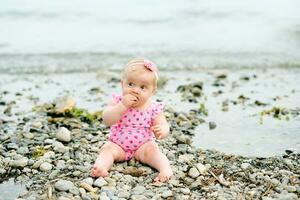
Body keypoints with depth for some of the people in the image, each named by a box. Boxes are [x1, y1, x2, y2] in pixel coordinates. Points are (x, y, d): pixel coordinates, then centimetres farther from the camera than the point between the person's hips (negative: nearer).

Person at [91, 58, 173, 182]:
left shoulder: (153, 108, -7)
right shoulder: (117, 102, -7)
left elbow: (163, 126, -13)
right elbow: (107, 120, -21)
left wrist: (161, 131, -39)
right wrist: (123, 105, -32)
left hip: (143, 146, 0)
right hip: (117, 145, 1)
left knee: (152, 149, -28)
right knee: (107, 148, -25)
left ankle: (166, 169, -38)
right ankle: (100, 167, -46)